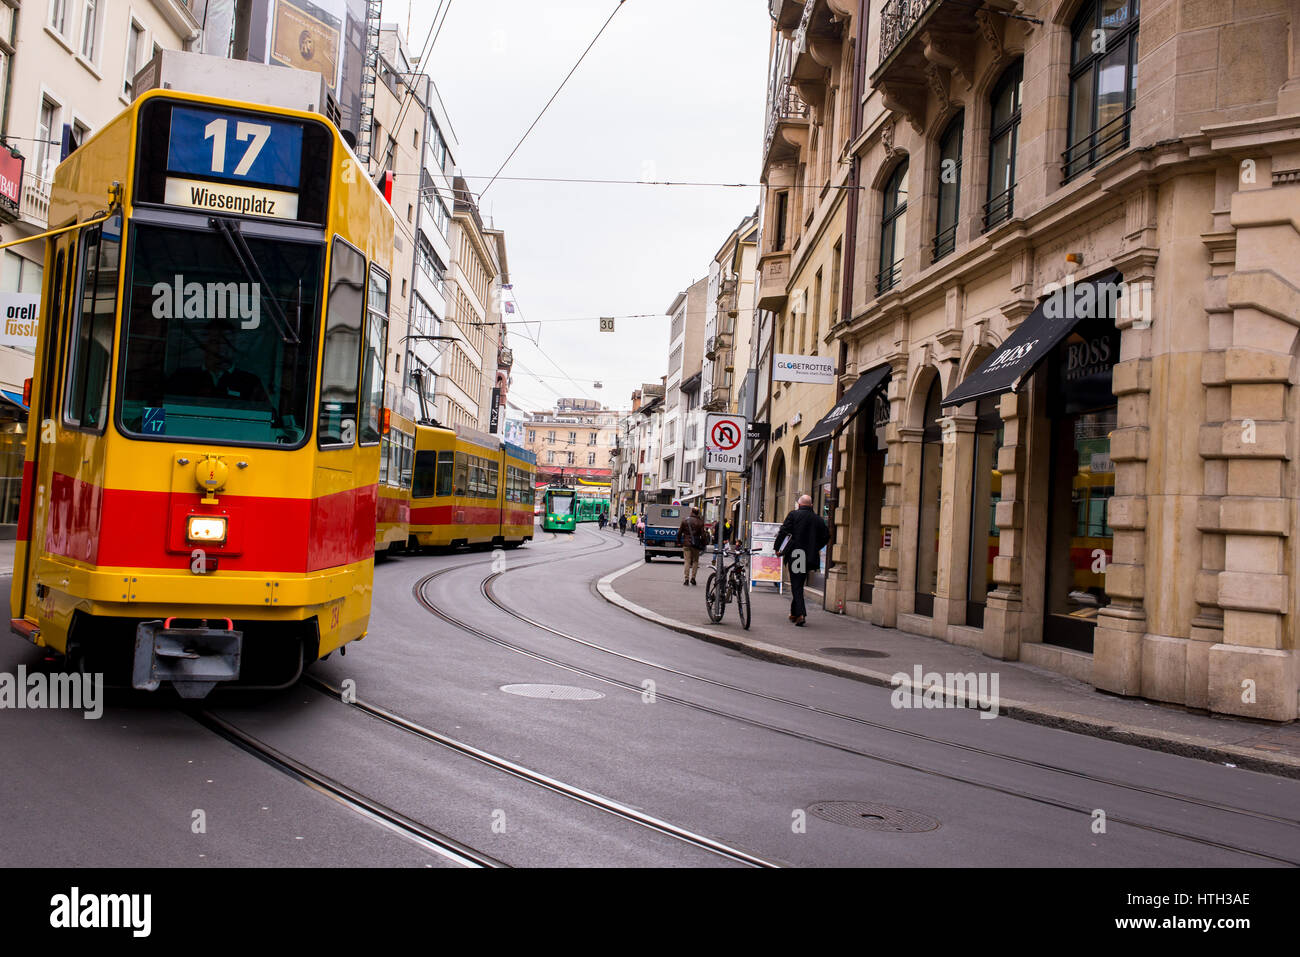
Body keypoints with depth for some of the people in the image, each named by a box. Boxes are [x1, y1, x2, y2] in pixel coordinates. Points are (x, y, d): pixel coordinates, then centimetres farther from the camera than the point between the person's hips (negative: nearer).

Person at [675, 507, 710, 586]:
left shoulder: (685, 520, 1)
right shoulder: (700, 522, -3)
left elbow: (679, 532, 4)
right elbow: (703, 535, -5)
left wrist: (679, 541, 15)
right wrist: (704, 544, 5)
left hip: (686, 544, 1)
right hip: (696, 545, -1)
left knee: (687, 561, 2)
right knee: (695, 561, 12)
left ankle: (686, 579, -4)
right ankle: (693, 577, 5)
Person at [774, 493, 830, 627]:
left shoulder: (793, 515, -5)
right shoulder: (818, 519, 7)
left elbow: (783, 532, -10)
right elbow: (826, 536, 9)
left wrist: (777, 548, 0)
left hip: (794, 555, -4)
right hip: (809, 557, 4)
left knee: (796, 586, -2)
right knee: (800, 584, 17)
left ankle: (800, 614, -17)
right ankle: (794, 613, 24)